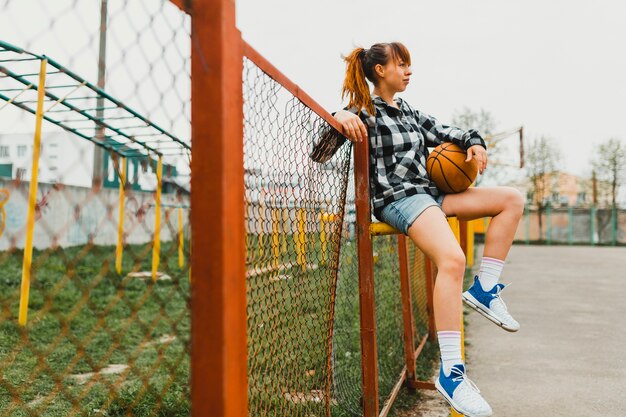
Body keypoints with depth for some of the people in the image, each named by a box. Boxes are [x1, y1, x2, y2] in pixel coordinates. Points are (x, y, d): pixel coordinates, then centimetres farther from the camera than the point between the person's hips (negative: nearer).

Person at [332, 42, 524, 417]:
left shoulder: (408, 111, 21)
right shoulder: (364, 112, -2)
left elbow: (442, 131, 23)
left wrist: (473, 141, 3)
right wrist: (339, 119, -28)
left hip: (429, 192, 9)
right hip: (398, 199, -9)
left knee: (513, 199, 5)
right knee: (452, 260, -35)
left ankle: (485, 288, 0)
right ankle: (451, 372, -30)